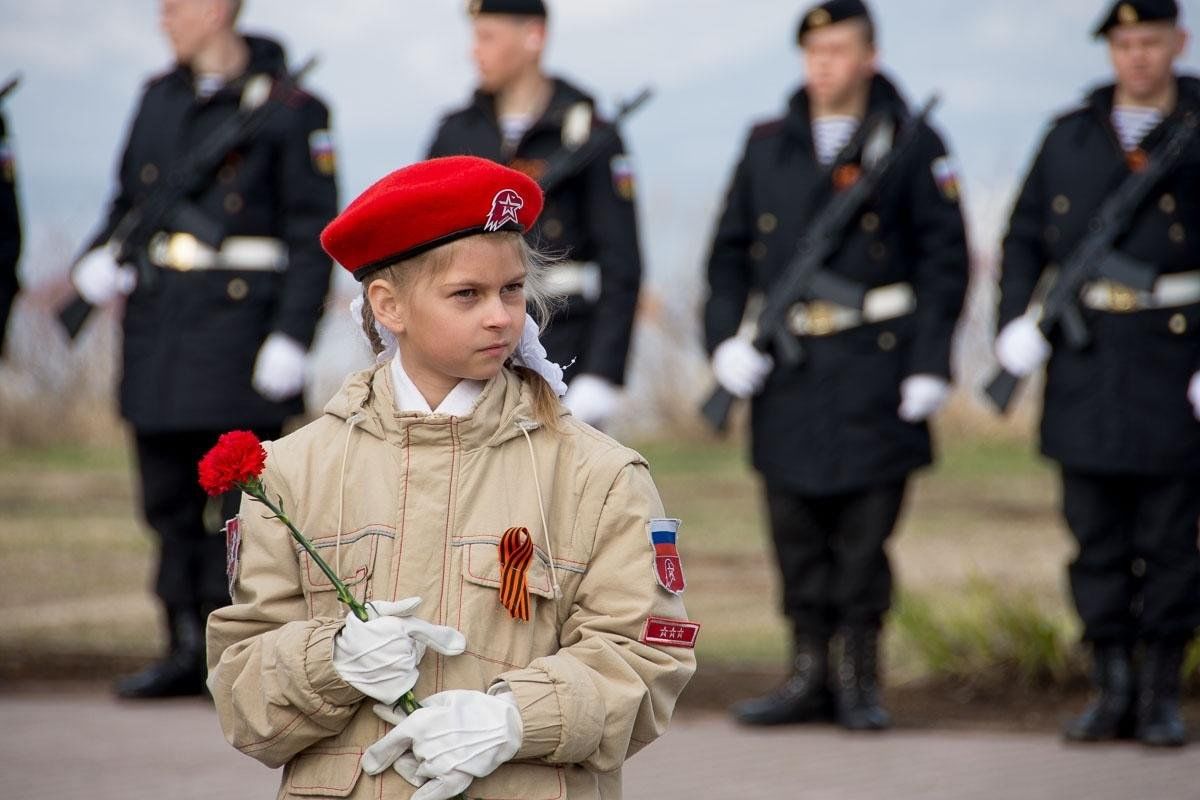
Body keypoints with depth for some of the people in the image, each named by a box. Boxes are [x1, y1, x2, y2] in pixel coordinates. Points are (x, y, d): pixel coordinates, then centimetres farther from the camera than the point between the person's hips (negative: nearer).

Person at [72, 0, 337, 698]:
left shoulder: (290, 110, -5)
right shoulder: (161, 99, 14)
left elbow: (314, 233, -7)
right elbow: (130, 200, 20)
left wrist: (292, 335, -14)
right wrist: (100, 261, -1)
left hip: (239, 321, -6)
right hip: (158, 321, 6)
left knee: (239, 493, -6)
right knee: (169, 496, 7)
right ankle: (189, 652, 14)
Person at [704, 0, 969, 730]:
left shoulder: (913, 148, 1)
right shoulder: (768, 147, 12)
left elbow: (946, 260, -2)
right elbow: (730, 251, 13)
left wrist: (929, 366, -9)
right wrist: (726, 336, -2)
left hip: (874, 369, -3)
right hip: (785, 374, 3)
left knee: (864, 528, -4)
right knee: (797, 528, 5)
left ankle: (861, 679, 7)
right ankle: (809, 678, 13)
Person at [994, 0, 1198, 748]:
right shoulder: (1071, 137, 10)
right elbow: (1025, 238, 13)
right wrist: (1017, 319, -4)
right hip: (1085, 369, 3)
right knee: (1097, 538, 5)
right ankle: (1113, 692, 12)